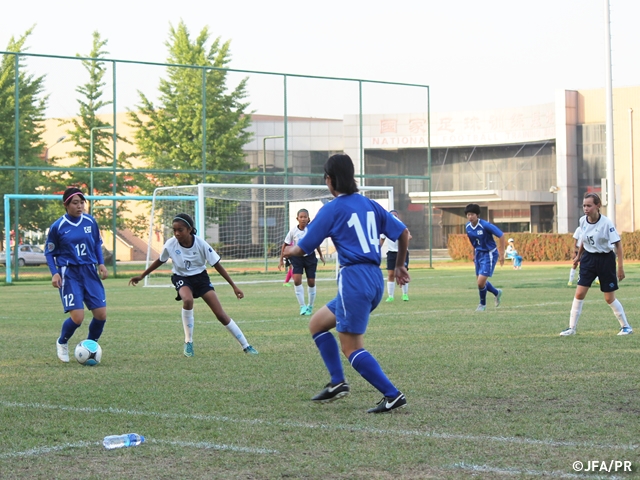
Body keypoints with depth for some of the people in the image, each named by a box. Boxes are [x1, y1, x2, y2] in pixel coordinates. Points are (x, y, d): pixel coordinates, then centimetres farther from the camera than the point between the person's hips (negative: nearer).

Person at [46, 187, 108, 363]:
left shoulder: (90, 221, 2)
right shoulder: (57, 227, -7)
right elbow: (49, 252, 2)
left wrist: (101, 263, 2)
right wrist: (54, 273, -11)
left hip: (89, 272, 4)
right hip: (69, 274, -4)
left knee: (101, 314, -4)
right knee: (77, 317, -14)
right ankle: (62, 343, 17)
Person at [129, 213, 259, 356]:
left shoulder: (201, 244, -22)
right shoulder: (170, 244, -19)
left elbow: (217, 265, -14)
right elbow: (160, 261, 3)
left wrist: (234, 286, -14)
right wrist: (141, 276, 9)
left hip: (200, 276, 0)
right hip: (181, 278, 0)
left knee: (221, 314, -8)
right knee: (188, 300, -35)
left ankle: (246, 346, 4)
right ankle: (188, 343, -18)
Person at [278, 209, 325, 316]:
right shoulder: (293, 231, -13)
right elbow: (285, 244, -2)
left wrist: (321, 255, 14)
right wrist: (281, 260, -3)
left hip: (310, 256, 1)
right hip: (297, 257, -1)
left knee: (311, 282, 4)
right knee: (297, 280, -16)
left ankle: (310, 306, 23)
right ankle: (302, 306, -8)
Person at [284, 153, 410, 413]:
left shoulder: (331, 209, -6)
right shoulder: (369, 205, 13)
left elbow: (303, 248, -1)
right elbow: (403, 232, 12)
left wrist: (290, 251, 22)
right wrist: (399, 265, 26)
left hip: (354, 279, -8)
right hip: (375, 279, 8)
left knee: (351, 348, -3)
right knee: (316, 323, 19)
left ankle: (392, 395, -8)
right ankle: (337, 382, 14)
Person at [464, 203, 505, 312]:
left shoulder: (485, 225, -23)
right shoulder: (468, 227, -3)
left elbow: (501, 236, -18)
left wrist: (501, 254, -16)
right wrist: (474, 254, 19)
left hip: (489, 254, -7)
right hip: (479, 254, 7)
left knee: (481, 282, -12)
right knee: (480, 281, 12)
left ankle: (483, 304, 13)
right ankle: (497, 293, 40)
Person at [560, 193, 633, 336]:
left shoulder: (606, 223, -19)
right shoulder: (583, 221, -4)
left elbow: (618, 244, -15)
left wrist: (620, 267, -17)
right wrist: (578, 256, 20)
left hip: (605, 259, -4)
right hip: (588, 258, 4)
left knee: (609, 298, 2)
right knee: (579, 294, -4)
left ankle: (626, 326, 20)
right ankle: (572, 328, 4)